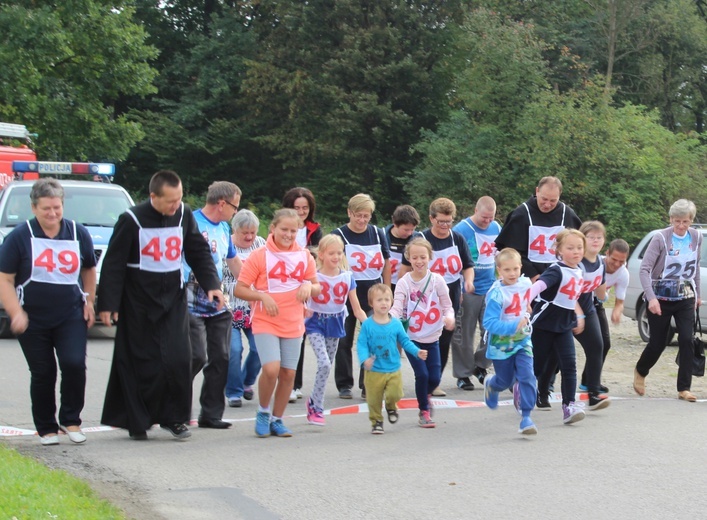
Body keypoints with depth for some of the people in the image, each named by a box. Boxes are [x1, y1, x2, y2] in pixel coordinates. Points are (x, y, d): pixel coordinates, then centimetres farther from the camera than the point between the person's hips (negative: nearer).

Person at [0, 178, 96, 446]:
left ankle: (71, 420, 3)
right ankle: (46, 428, 19)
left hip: (71, 316, 1)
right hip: (32, 319, -1)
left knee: (74, 364, -15)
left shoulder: (78, 233, 3)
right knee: (42, 373, 4)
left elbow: (89, 270, 17)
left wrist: (89, 302, 9)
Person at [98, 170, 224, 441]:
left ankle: (174, 417, 7)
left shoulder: (184, 215, 0)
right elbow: (113, 264, -9)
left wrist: (211, 284, -2)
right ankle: (137, 421, 11)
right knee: (141, 363, 0)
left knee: (178, 359, -6)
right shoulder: (132, 220, -12)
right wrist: (107, 304, -11)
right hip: (138, 303, -3)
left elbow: (199, 253, 10)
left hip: (173, 299, 3)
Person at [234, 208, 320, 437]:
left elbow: (317, 288, 16)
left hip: (293, 324, 4)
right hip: (265, 323, -4)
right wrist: (262, 296, -20)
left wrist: (309, 286, -7)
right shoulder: (259, 256, -5)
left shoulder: (304, 256, 7)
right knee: (271, 369, -18)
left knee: (288, 373, 4)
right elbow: (239, 289, -5)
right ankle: (263, 411, 6)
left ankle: (277, 419, 20)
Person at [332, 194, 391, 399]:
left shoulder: (378, 234, 4)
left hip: (373, 292, 2)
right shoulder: (339, 235, -5)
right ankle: (344, 385, 16)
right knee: (344, 341, 6)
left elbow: (386, 263, 11)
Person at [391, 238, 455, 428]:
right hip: (411, 337, -2)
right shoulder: (404, 283, -6)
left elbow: (447, 304, -1)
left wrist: (449, 317, -23)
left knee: (435, 377, -1)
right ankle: (424, 412, 12)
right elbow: (397, 308, -12)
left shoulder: (436, 280, -3)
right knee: (422, 374, -10)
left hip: (432, 338, 2)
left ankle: (425, 396, 35)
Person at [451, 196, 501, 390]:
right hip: (467, 292, -5)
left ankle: (480, 365, 24)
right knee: (464, 334, 2)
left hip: (490, 289, 5)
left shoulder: (496, 228, 6)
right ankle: (463, 374, 12)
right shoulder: (461, 230, -11)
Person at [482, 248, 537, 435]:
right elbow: (489, 323, -31)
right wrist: (514, 326, -38)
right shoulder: (496, 294, -25)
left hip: (522, 341, 3)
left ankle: (526, 417, -6)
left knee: (527, 377, -13)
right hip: (501, 345, -3)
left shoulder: (525, 284, -6)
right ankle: (490, 384, 52)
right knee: (505, 381, 15)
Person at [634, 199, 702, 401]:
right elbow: (644, 269, -20)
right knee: (657, 343, 4)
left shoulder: (696, 237, 0)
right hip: (661, 298, -3)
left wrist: (697, 294, 16)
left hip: (685, 298, 3)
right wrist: (651, 298, -29)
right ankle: (640, 372, 35)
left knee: (687, 340, -10)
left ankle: (684, 389, -4)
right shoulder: (661, 238, -16)